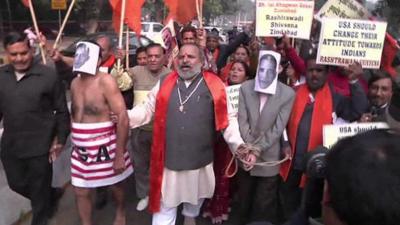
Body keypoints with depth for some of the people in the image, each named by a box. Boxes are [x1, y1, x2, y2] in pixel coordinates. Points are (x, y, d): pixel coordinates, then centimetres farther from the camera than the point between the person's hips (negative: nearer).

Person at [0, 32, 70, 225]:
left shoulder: (48, 75, -13)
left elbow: (62, 111, -7)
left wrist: (60, 139, -7)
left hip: (39, 145, -5)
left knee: (40, 189, 12)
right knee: (16, 184, 21)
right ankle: (50, 197, 48)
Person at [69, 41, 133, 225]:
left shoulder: (105, 81, -16)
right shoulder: (75, 83, 5)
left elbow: (123, 118, -21)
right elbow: (74, 113, 13)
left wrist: (119, 155, -21)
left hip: (104, 146, -5)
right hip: (81, 148, 5)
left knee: (114, 185, 17)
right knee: (80, 192, 11)